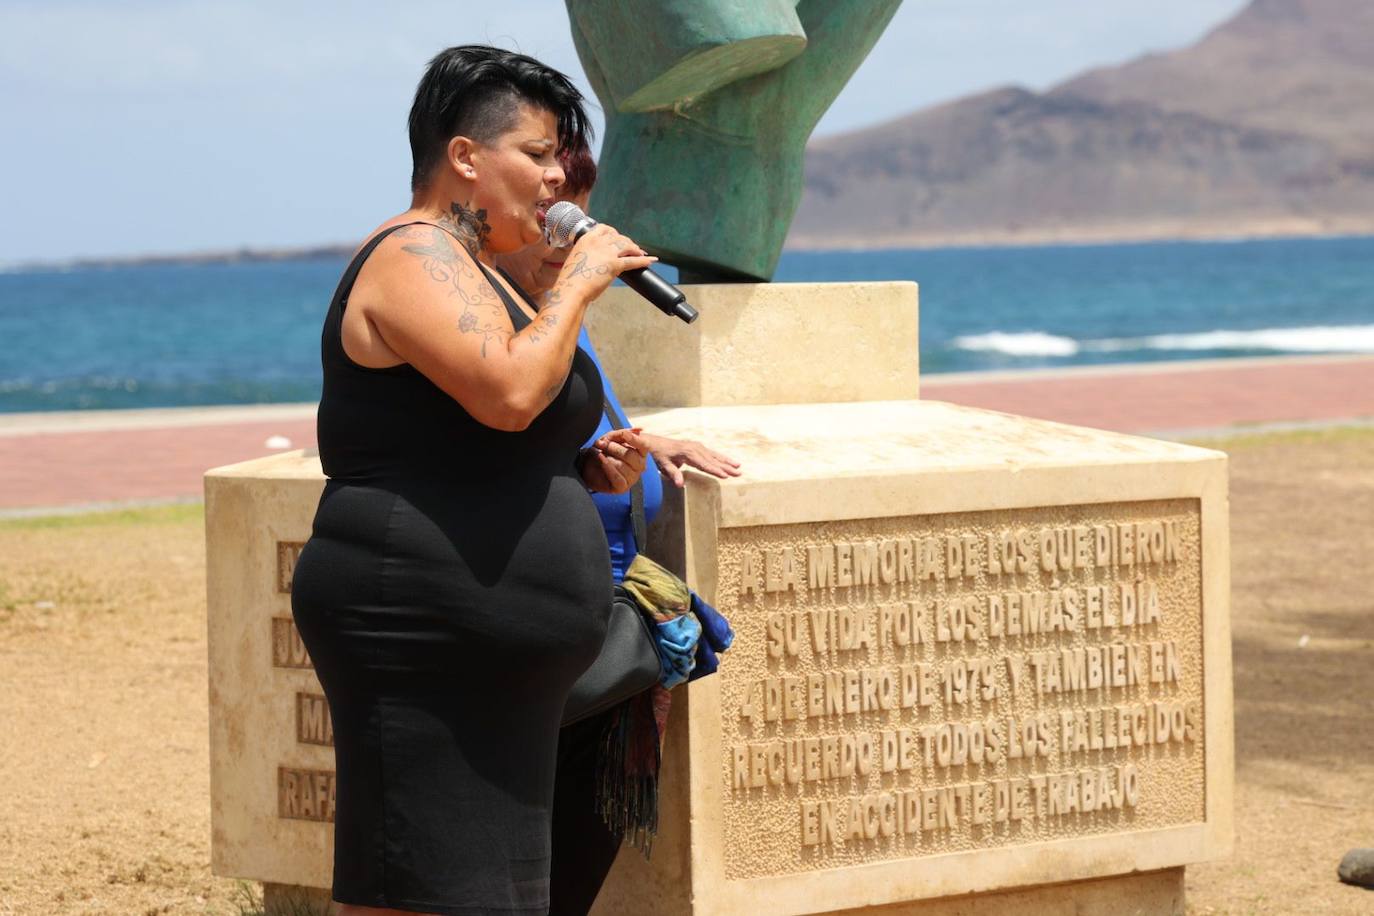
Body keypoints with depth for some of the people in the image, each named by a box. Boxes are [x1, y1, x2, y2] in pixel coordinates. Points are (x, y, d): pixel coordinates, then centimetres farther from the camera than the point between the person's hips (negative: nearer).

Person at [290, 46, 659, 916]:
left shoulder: (469, 268, 22)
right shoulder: (416, 259, -11)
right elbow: (510, 392, -28)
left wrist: (586, 469, 13)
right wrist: (576, 285, -14)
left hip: (487, 672, 11)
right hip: (420, 645, -11)